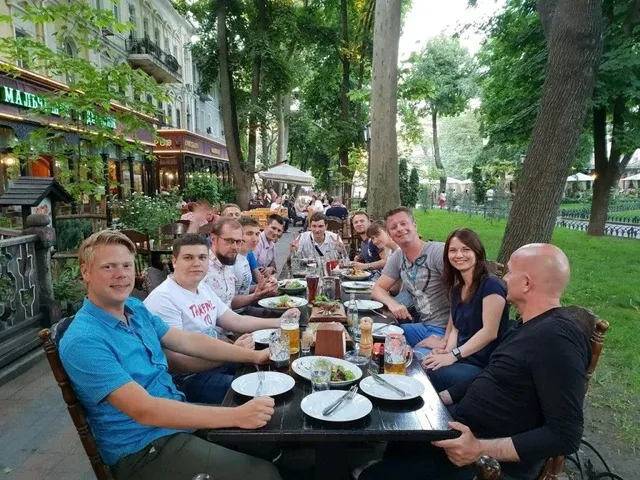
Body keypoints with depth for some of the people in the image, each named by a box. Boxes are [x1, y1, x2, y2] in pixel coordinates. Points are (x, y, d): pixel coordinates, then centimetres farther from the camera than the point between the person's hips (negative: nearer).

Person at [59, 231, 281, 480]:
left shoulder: (136, 308, 2)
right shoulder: (83, 341, -24)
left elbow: (187, 342, 8)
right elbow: (144, 410, -29)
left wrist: (254, 356, 1)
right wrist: (236, 416, -31)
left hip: (177, 415, 8)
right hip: (142, 448, -7)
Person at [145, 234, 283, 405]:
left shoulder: (204, 288, 10)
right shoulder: (163, 299, -20)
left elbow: (237, 321, 13)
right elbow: (176, 362, -25)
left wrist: (279, 322, 4)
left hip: (217, 362, 9)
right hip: (187, 378, -9)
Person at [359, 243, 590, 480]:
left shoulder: (557, 339, -24)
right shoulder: (529, 326, 8)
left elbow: (565, 435, -26)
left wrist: (482, 449, -27)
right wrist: (439, 398, 8)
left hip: (494, 460, -9)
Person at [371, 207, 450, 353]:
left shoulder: (438, 251, -18)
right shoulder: (398, 257, 6)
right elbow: (377, 289, 11)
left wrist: (446, 340, -24)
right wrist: (392, 303, -12)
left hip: (446, 331, -7)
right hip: (422, 326, 7)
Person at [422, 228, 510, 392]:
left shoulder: (491, 285, -13)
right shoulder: (457, 288, 12)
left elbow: (489, 332, -17)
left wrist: (453, 355, -18)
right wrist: (448, 351, -6)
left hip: (483, 367, -7)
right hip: (462, 360, 7)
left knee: (426, 374, -25)